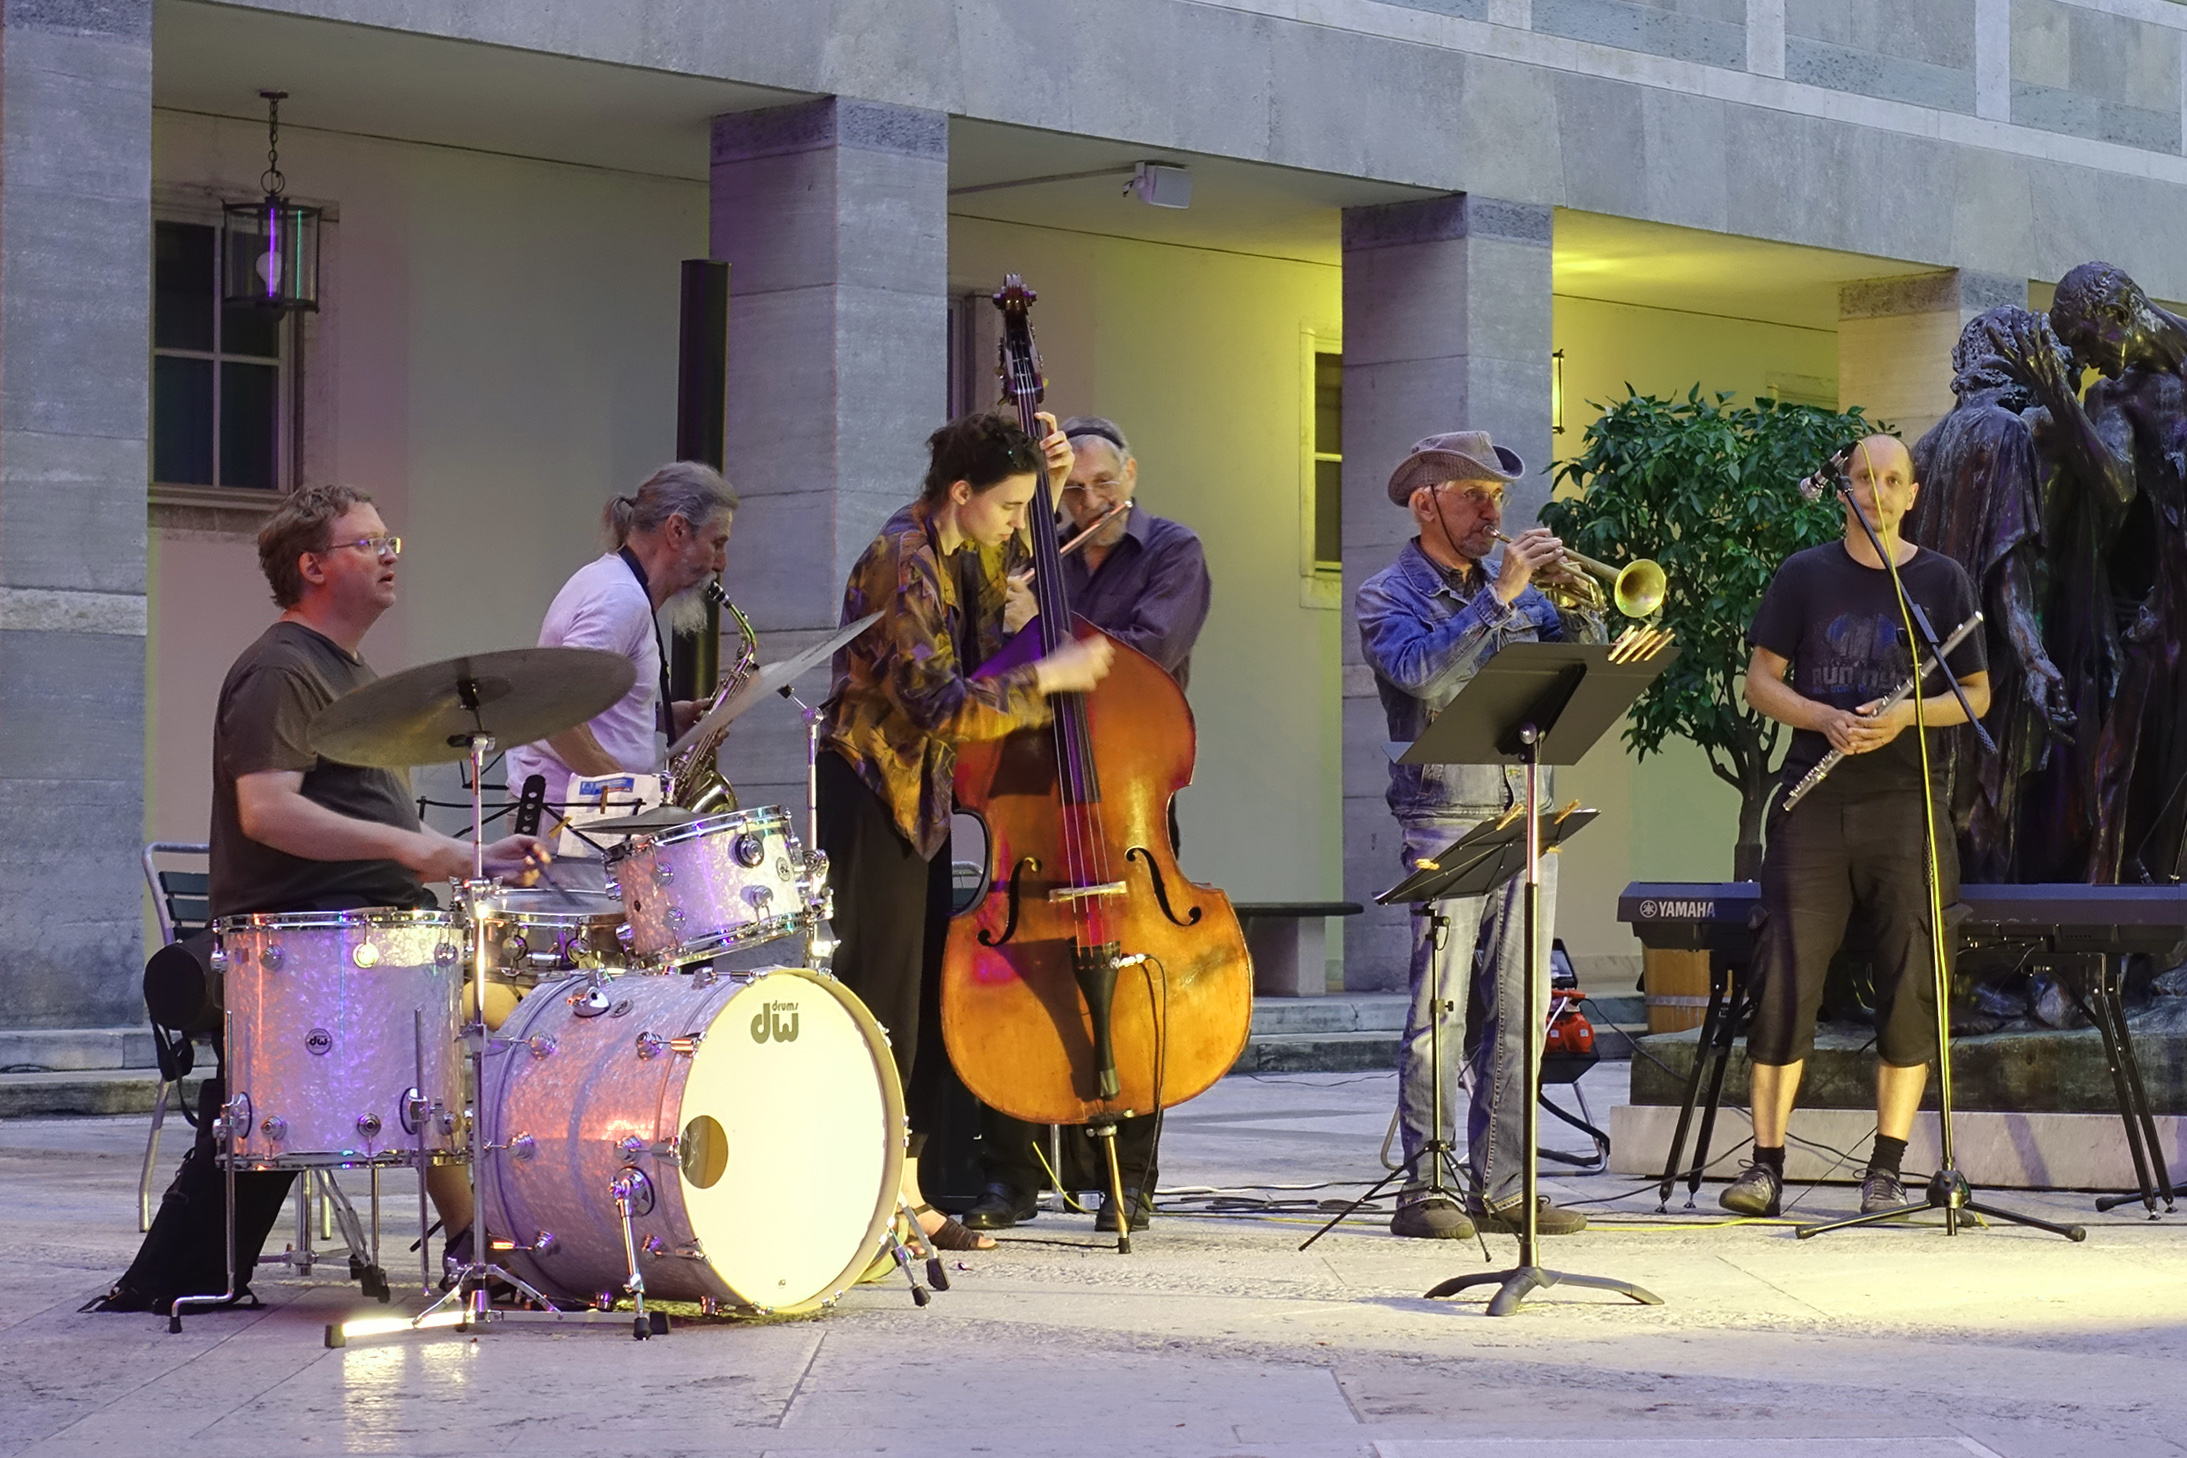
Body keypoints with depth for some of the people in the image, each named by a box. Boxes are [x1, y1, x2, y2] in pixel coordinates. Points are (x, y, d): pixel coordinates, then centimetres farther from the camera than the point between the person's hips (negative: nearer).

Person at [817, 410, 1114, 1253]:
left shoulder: (961, 552, 7)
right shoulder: (901, 564, -20)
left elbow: (1019, 562, 32)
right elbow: (943, 707, -26)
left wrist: (1050, 480, 14)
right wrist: (1047, 677, -20)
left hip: (920, 789, 10)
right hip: (872, 786, -10)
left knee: (927, 987, 9)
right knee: (883, 989, -10)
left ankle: (906, 1195, 13)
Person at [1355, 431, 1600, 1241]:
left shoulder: (1511, 585, 16)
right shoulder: (1387, 595, 0)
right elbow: (1423, 674, -19)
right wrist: (1499, 596, -18)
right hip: (1447, 821, -6)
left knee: (1520, 1013, 5)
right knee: (1440, 1010, -9)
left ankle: (1501, 1186, 9)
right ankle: (1422, 1190, -6)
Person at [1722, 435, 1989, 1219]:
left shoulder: (1942, 580, 7)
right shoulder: (1805, 575, 8)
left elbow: (1976, 695, 7)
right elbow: (1761, 679, 7)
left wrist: (1906, 715, -12)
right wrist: (1824, 717, -11)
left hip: (1907, 803, 0)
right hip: (1813, 800, 0)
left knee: (1911, 983, -3)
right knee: (1786, 975, -5)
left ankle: (1886, 1170, 5)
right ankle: (1766, 1163, -1)